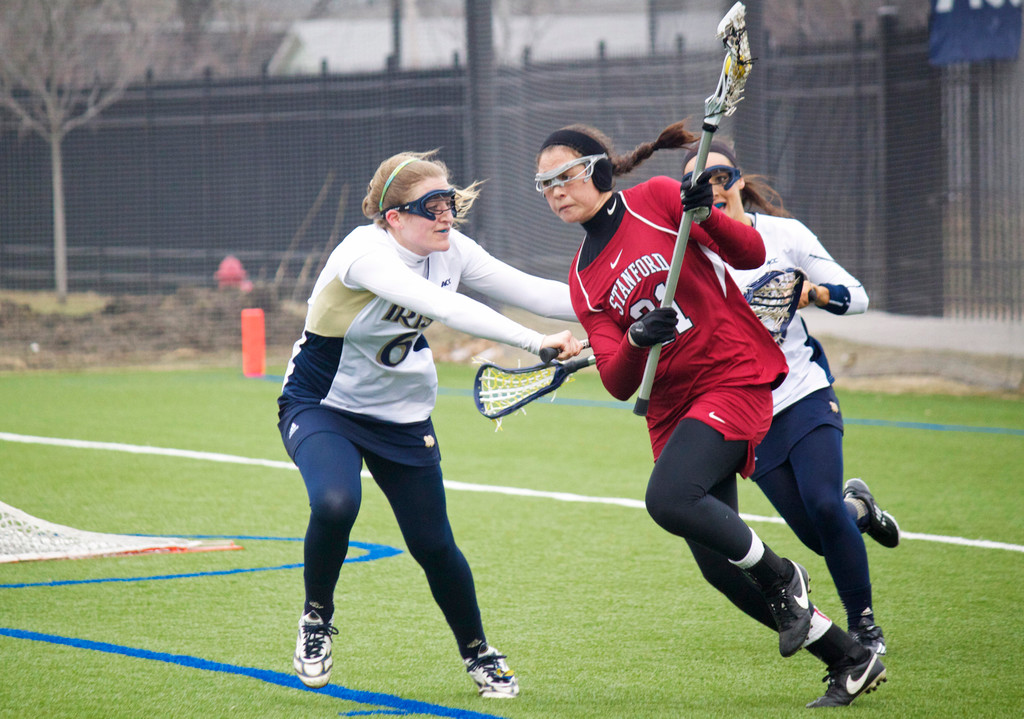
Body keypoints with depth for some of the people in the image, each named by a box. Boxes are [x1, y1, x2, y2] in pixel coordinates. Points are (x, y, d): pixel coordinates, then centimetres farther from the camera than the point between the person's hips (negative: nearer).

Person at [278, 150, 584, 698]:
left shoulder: (451, 250, -9)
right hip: (321, 406, -5)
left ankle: (477, 653, 27)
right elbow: (444, 308, -44)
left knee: (433, 544, 1)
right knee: (335, 504, -32)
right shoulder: (366, 253, -30)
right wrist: (535, 342, -50)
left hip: (403, 417, 5)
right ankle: (316, 619, -4)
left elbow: (532, 293, -6)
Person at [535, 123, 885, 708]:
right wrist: (636, 342, -19)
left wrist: (706, 214, -24)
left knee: (668, 499, -29)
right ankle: (851, 661, 14)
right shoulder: (585, 280, 11)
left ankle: (781, 577, -5)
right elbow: (618, 384, 2)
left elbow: (751, 254, -6)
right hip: (673, 407, 6)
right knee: (719, 566, 1)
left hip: (734, 378, -6)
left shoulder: (657, 199, -2)